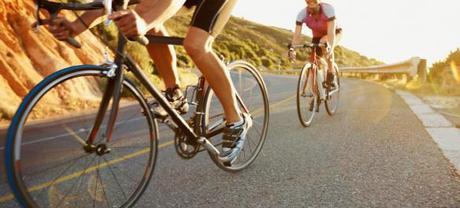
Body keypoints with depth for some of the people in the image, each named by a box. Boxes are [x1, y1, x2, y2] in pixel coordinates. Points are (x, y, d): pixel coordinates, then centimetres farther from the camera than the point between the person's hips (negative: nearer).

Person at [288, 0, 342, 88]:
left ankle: (331, 74, -24)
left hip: (335, 33, -3)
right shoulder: (302, 13, -26)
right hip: (317, 35, 3)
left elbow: (331, 33, -42)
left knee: (325, 42, -36)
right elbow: (297, 35, -30)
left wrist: (330, 47, -59)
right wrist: (292, 49, -48)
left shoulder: (328, 9, -34)